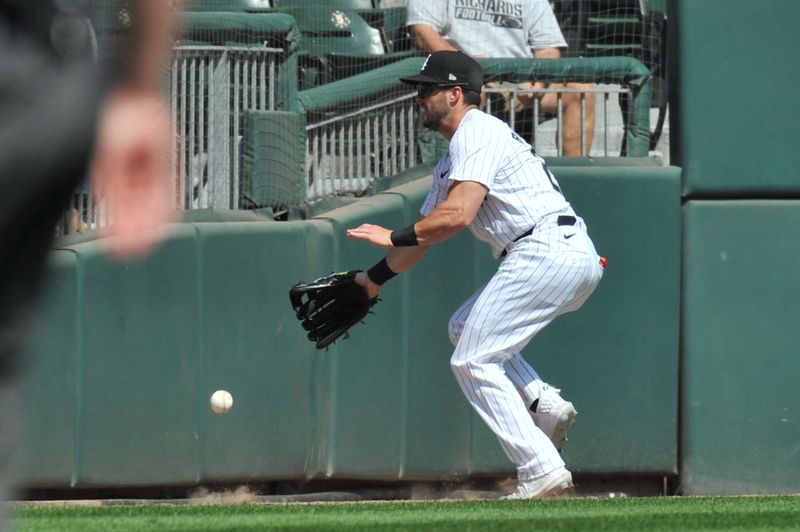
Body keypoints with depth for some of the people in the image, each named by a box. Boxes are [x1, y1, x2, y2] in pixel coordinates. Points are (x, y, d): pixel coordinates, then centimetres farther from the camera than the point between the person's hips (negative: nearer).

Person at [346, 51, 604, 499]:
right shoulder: (452, 159, 26)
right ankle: (545, 406, 6)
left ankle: (541, 472, -14)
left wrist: (394, 238, -8)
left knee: (473, 361, -7)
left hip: (545, 252, -10)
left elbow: (458, 215, -18)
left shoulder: (477, 134, -6)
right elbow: (427, 233, 33)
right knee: (466, 327, 24)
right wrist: (376, 277, 33)